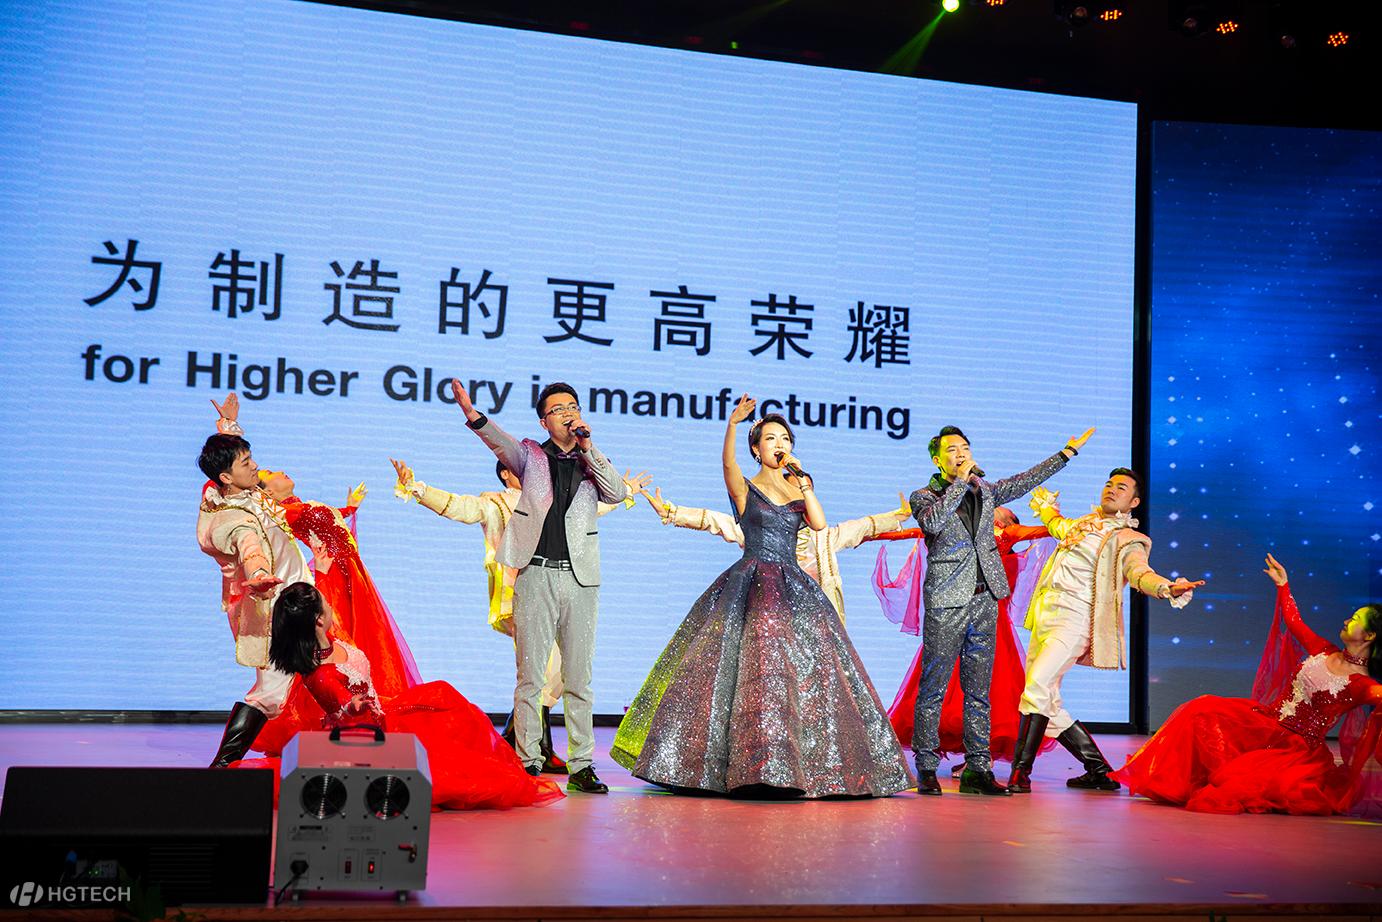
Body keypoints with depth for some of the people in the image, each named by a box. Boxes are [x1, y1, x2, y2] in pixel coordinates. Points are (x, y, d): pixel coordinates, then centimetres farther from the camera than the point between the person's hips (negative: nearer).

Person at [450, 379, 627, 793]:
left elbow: (618, 493, -2)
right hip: (536, 575, -2)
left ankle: (581, 765, 9)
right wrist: (472, 413, -30)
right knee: (530, 676, -2)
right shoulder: (531, 455, 10)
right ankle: (528, 762, 3)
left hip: (581, 580, 2)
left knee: (579, 678, 4)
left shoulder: (594, 462, 16)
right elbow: (500, 441, -10)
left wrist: (588, 447, -6)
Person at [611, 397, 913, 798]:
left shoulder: (798, 487, 15)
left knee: (810, 669, -3)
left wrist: (801, 476, -2)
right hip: (749, 584, -4)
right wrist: (732, 424, -34)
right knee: (753, 664, -13)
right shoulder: (744, 488, 4)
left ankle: (806, 762, 3)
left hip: (793, 589, 4)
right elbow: (728, 462, -18)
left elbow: (819, 523, -1)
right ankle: (753, 763, -7)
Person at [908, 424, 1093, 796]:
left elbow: (1024, 481, 24)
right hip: (946, 604, -5)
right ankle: (926, 769, 5)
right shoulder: (924, 496, -2)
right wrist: (962, 480, -20)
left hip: (985, 601, 5)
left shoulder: (984, 492, 14)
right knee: (933, 689, -2)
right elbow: (932, 521, -23)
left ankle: (977, 769, 10)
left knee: (978, 691, 7)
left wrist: (1067, 452, 27)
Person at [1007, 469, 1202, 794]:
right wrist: (1044, 504, 62)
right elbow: (1056, 524, 44)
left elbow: (1140, 572, -20)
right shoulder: (1082, 524, 21)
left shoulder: (1125, 541, -1)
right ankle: (1099, 771, 19)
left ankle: (1020, 773, -22)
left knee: (1037, 688, -26)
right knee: (1048, 705, 8)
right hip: (1045, 619, 8)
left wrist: (1168, 588, -40)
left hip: (1073, 621, -8)